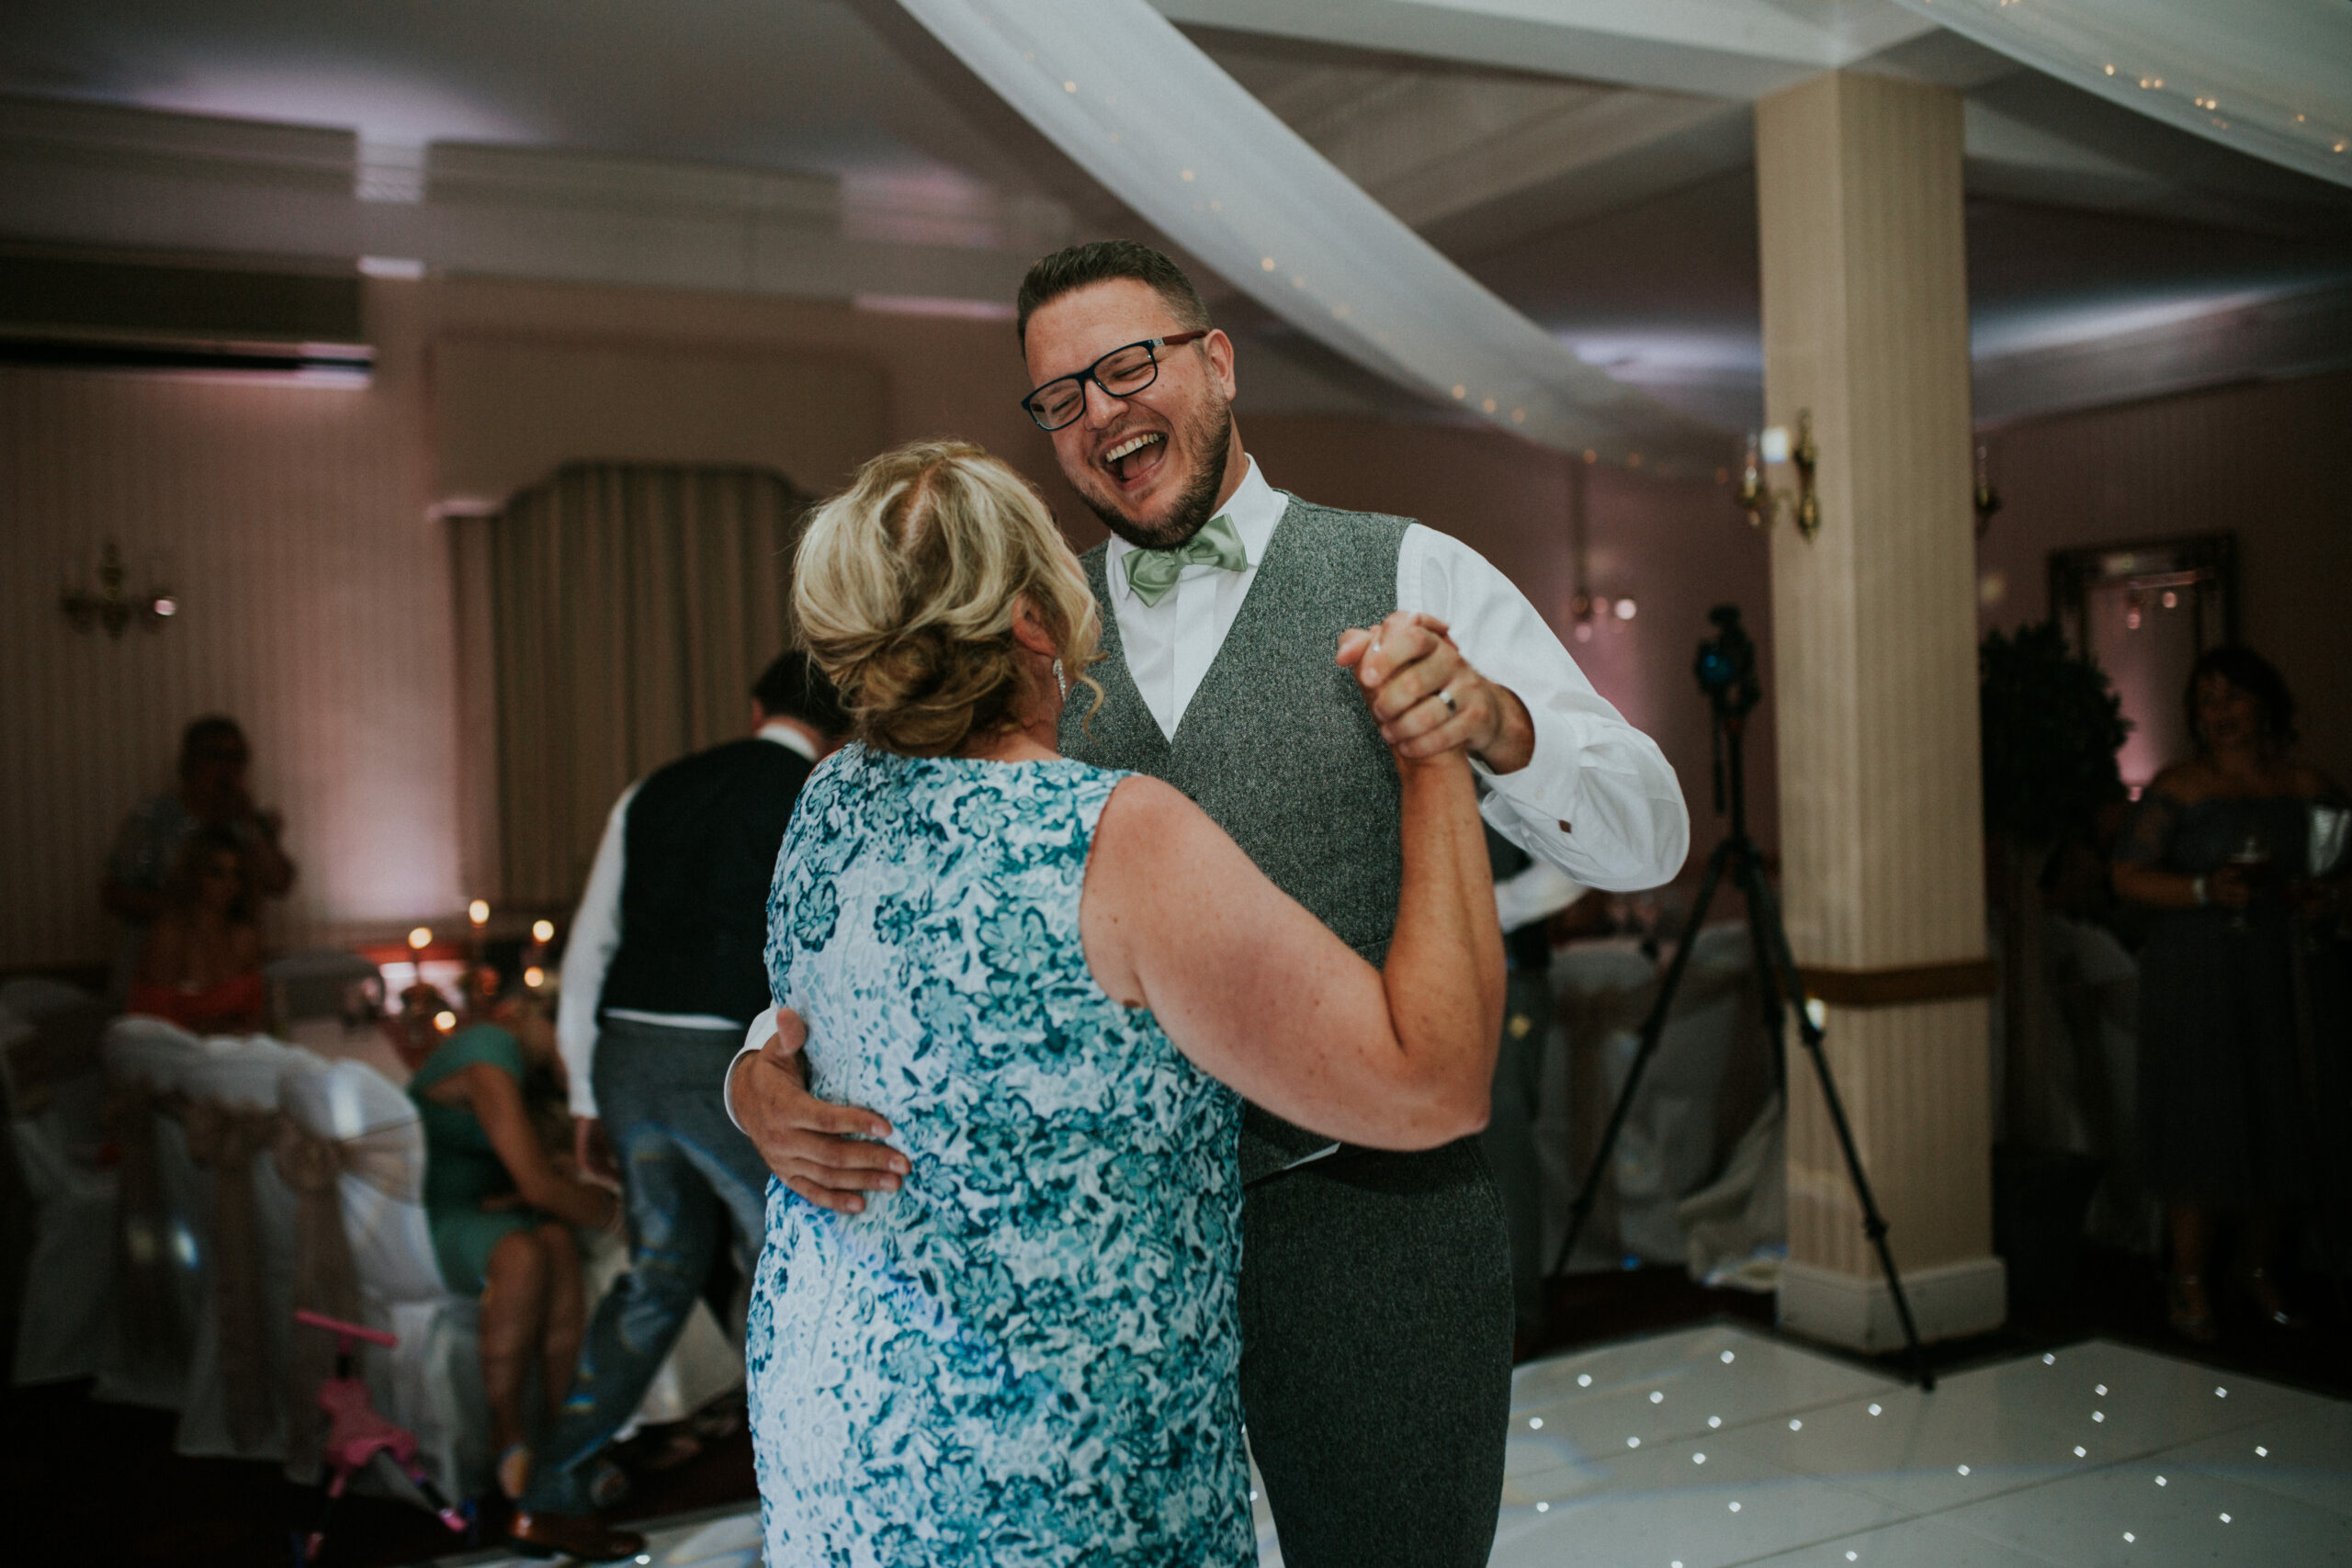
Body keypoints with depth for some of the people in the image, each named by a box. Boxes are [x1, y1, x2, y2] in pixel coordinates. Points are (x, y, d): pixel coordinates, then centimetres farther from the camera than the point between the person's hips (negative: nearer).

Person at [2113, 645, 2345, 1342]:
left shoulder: (2309, 788, 8)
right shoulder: (2178, 787, 0)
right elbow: (2129, 875, -6)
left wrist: (2303, 890, -11)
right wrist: (2206, 890, -19)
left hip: (2280, 976, 3)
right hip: (2193, 980, -3)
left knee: (2278, 1124, 5)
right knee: (2199, 1127, -3)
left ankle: (2263, 1271, 25)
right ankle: (2191, 1285, 9)